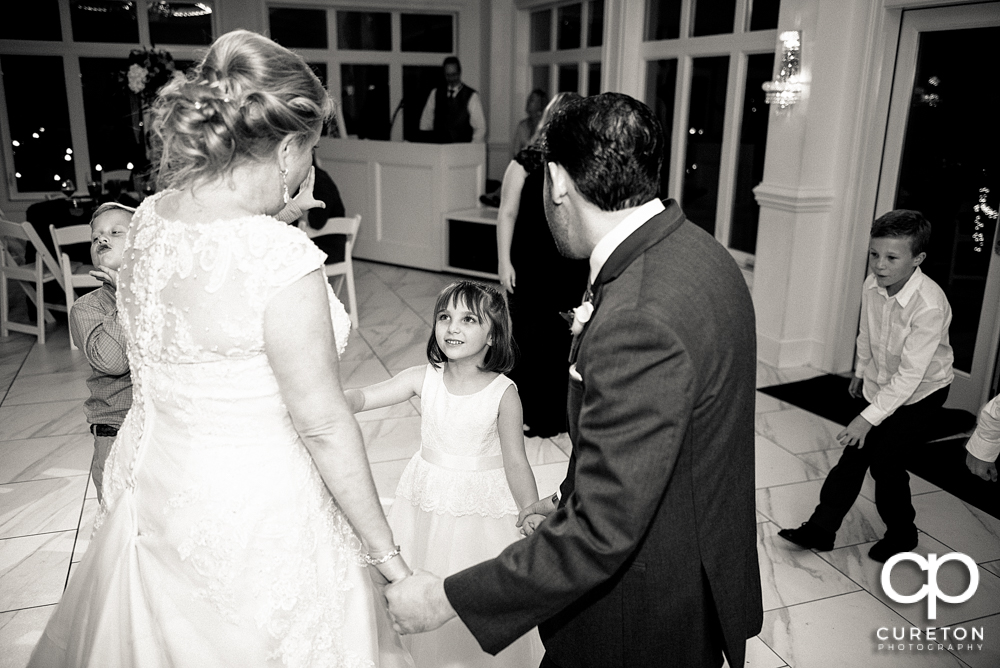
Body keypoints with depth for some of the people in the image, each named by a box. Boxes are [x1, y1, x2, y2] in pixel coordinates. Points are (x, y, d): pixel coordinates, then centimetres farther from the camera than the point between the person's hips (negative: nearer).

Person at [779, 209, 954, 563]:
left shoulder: (929, 306, -33)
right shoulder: (872, 284, -14)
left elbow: (910, 375, -32)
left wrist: (869, 418, -31)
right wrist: (860, 371, 19)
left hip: (920, 392, -5)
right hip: (878, 384, 6)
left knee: (885, 459, -4)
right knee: (854, 454, 6)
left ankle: (901, 534, 22)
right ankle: (820, 529, 15)